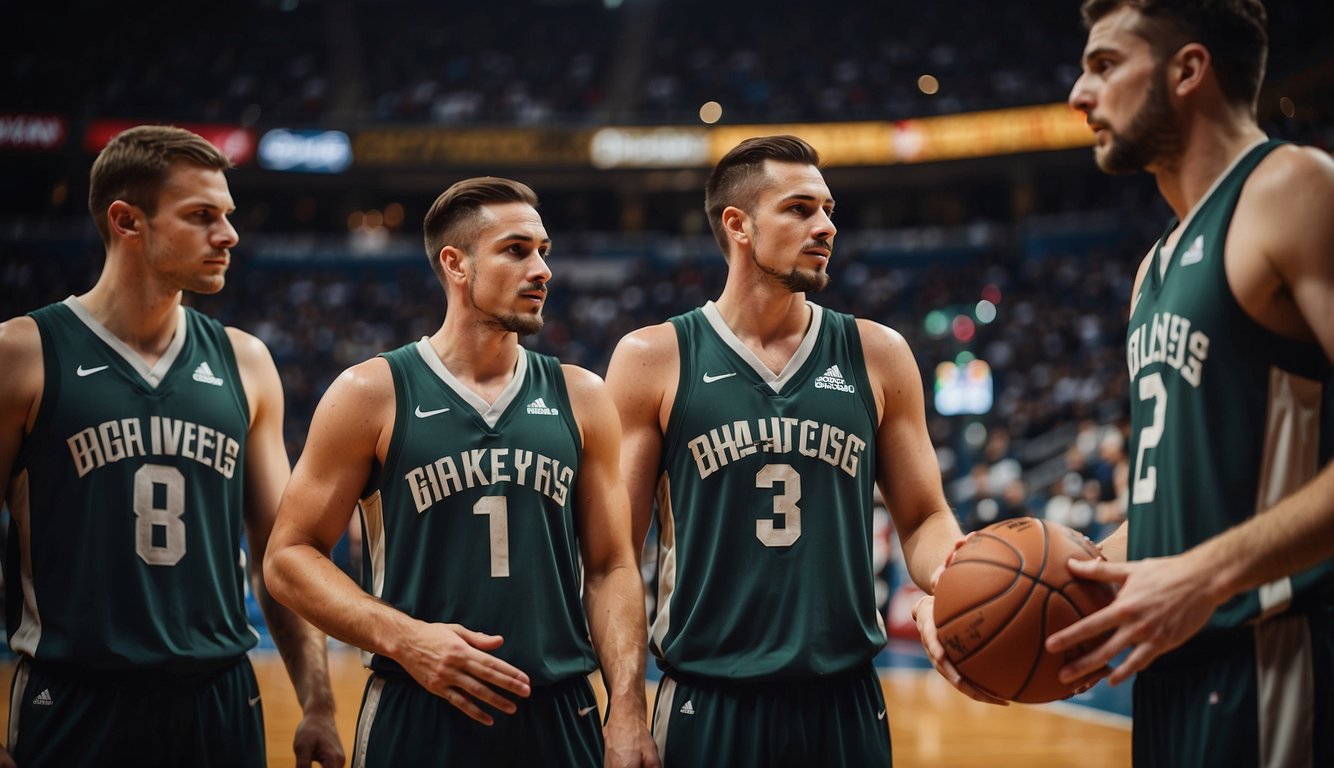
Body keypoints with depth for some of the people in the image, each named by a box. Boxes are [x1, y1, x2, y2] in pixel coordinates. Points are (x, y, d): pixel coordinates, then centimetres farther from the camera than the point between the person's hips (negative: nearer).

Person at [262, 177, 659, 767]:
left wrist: (628, 714, -3)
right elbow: (289, 556, -2)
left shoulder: (579, 397, 7)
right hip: (417, 718, -3)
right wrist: (404, 639, -15)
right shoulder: (372, 395, -2)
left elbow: (611, 569, 8)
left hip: (561, 719, 3)